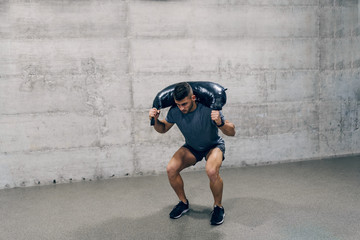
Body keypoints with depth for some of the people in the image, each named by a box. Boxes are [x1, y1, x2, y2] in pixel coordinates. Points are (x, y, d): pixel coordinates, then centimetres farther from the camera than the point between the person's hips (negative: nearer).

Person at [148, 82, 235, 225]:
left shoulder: (208, 110, -32)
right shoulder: (175, 111, -19)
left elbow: (232, 132, -26)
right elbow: (163, 129, 0)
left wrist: (220, 123, -46)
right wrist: (155, 121, -22)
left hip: (213, 146, -4)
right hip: (191, 147, 4)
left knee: (211, 171, -35)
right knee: (171, 169, -19)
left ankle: (218, 207, -6)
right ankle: (183, 203, 8)